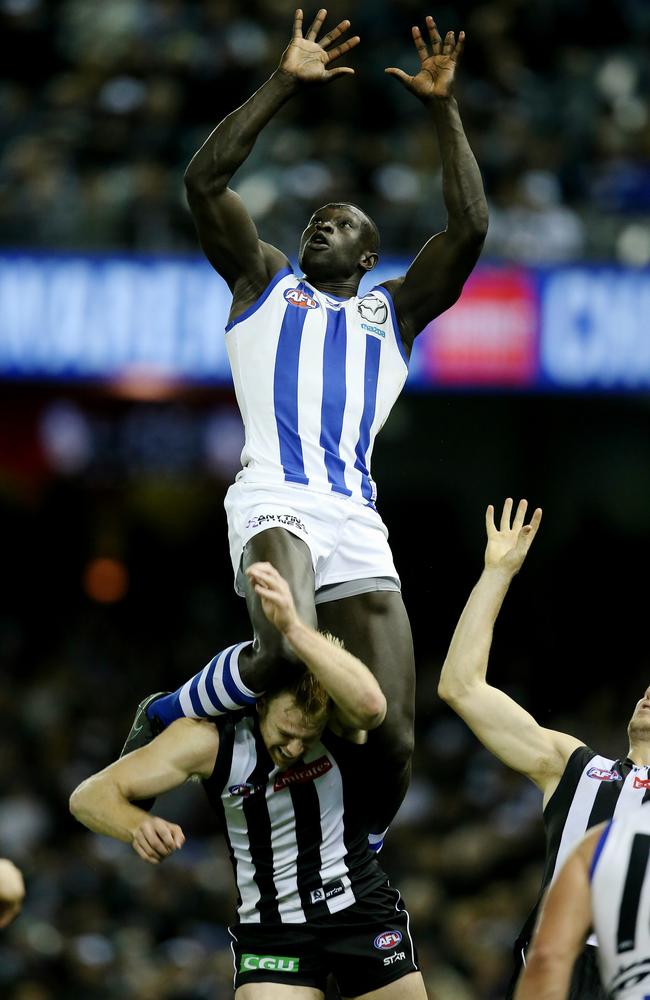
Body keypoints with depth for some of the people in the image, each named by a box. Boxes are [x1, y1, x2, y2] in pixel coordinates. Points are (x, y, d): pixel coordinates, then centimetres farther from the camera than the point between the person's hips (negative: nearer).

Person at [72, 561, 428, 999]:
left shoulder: (338, 715, -19)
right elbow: (90, 795, -17)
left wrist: (293, 626, -56)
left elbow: (370, 704, -46)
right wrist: (139, 826, -40)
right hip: (272, 926, -1)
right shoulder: (210, 737, -18)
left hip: (364, 909, 1)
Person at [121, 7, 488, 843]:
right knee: (286, 649, -33)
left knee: (392, 737, -9)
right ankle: (166, 716, -4)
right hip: (275, 499, -3)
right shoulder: (264, 280, 24)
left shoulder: (394, 310, 28)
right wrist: (284, 85, 10)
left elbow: (469, 229, 15)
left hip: (357, 521, 3)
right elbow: (203, 180, 11)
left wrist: (443, 111, 12)